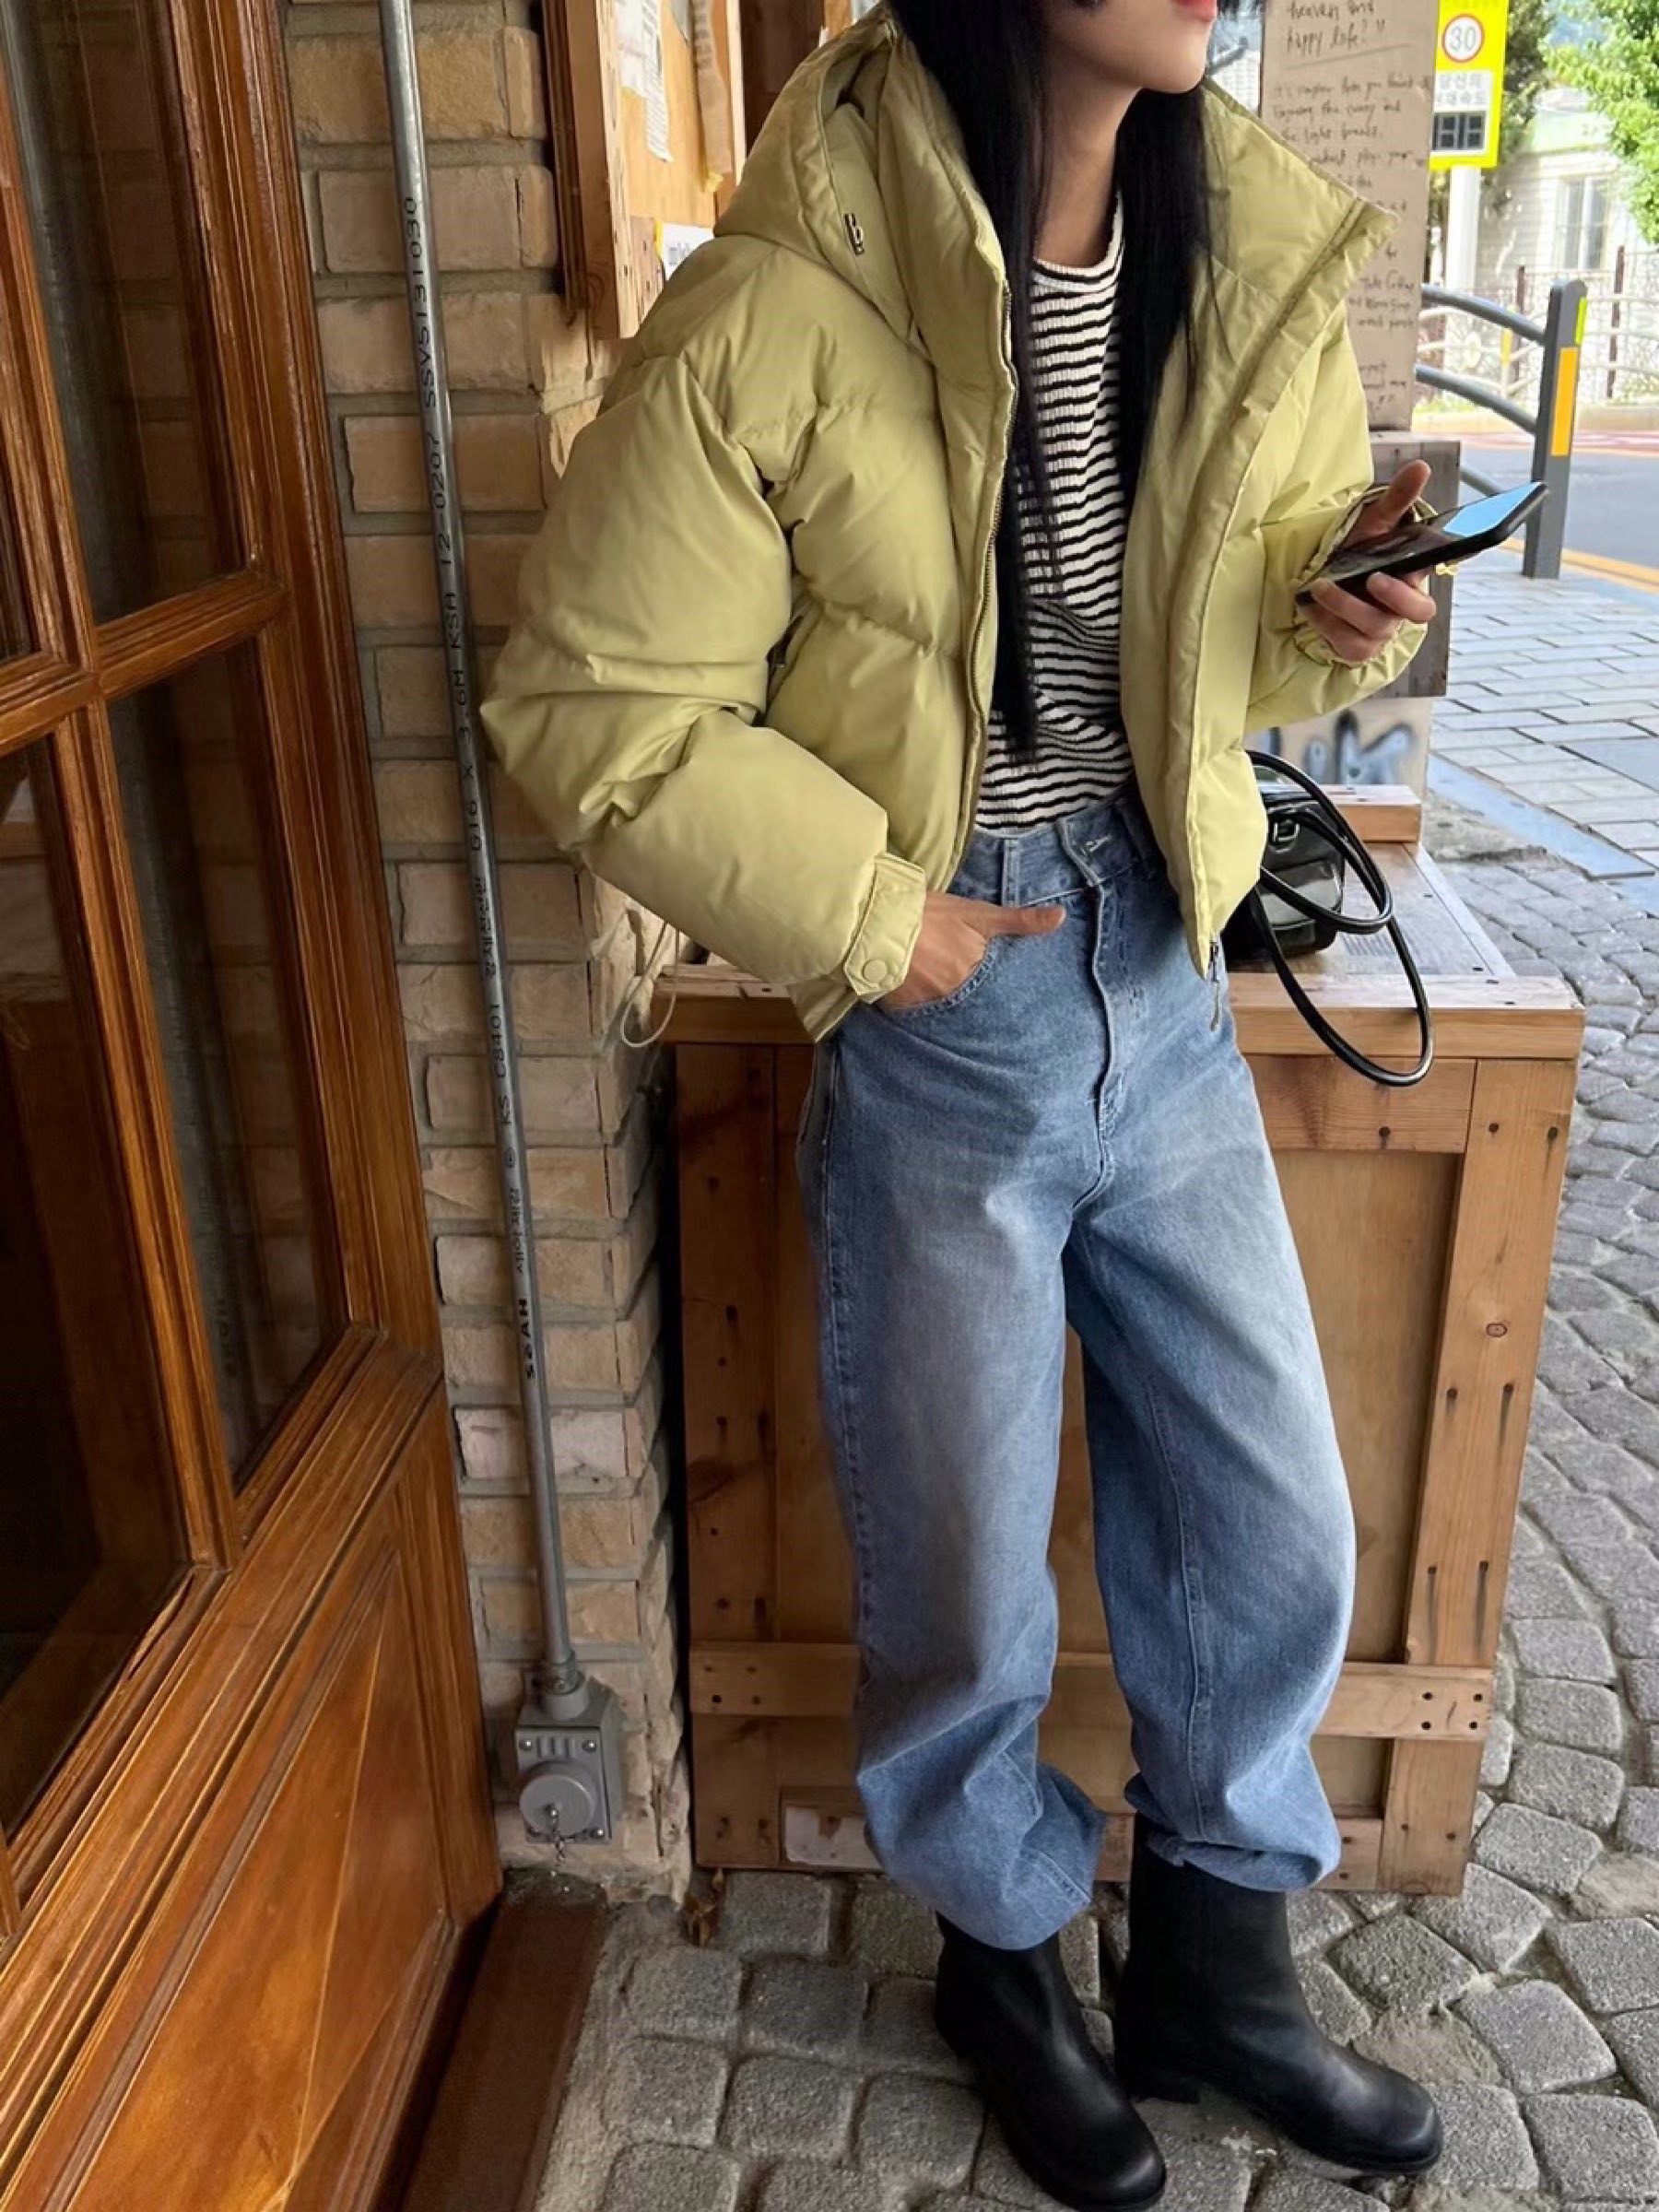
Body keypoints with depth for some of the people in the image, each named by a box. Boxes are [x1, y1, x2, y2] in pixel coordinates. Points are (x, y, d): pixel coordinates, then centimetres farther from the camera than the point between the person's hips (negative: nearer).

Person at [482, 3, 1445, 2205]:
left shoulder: (1259, 255, -1)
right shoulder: (776, 316, -18)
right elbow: (590, 703, -13)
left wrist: (1340, 618, -10)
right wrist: (860, 914, -15)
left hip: (1166, 991, 5)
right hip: (935, 1027, -4)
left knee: (1278, 1531, 14)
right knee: (965, 1597, 12)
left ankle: (1215, 1970, 42)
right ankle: (1006, 1958, 45)